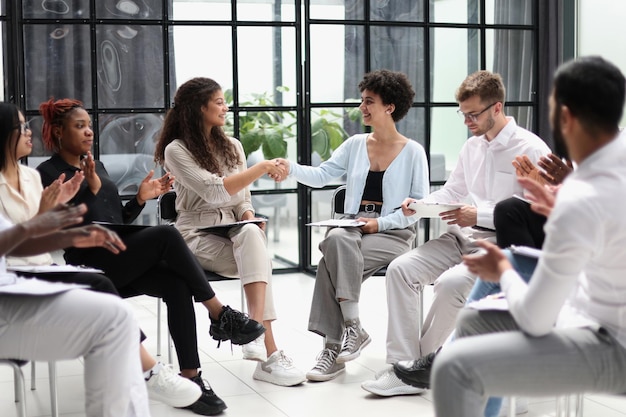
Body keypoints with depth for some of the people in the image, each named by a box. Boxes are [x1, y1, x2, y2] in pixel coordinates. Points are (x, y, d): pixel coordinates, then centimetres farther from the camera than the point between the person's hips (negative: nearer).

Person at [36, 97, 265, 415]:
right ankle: (220, 316, -19)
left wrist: (141, 199, 6)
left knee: (177, 285, -23)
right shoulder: (48, 174, 0)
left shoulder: (97, 166, 22)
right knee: (166, 235, -27)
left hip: (124, 260, 7)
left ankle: (190, 377, -27)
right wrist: (91, 190, -20)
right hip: (89, 266, -6)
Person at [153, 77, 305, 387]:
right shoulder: (176, 150, -3)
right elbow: (214, 190, -16)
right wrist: (261, 168, -16)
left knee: (253, 235, -35)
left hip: (233, 231, 4)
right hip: (197, 236, -4)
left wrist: (249, 218, -7)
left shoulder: (232, 146, 16)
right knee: (259, 256, -33)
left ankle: (256, 332, -45)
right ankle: (269, 352, -39)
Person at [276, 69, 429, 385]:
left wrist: (380, 222, -13)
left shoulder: (413, 152, 2)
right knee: (336, 240, -34)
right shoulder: (356, 145, 13)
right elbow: (322, 175, 2)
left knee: (334, 262, -29)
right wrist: (291, 168, -16)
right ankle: (352, 327, -30)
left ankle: (334, 347, -21)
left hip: (392, 233, -3)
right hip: (352, 226, 3)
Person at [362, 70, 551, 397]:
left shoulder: (531, 149, -10)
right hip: (462, 237, 8)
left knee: (451, 283, -31)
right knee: (400, 269, -13)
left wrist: (479, 215, -22)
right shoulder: (473, 146, 14)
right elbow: (452, 190, 23)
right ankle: (402, 366, -14)